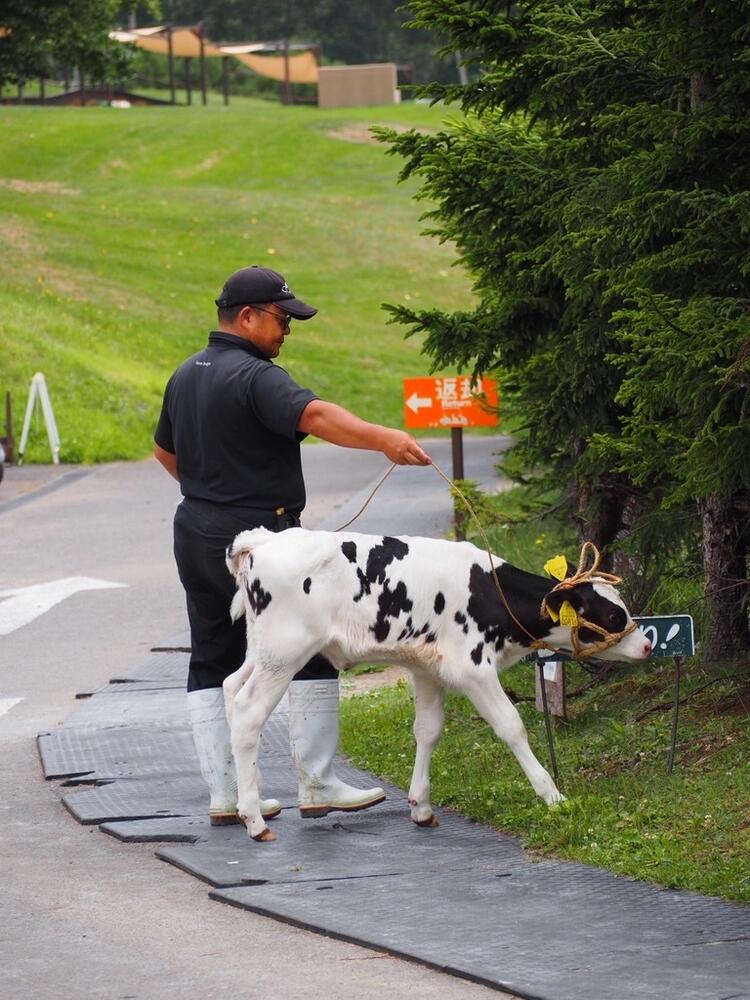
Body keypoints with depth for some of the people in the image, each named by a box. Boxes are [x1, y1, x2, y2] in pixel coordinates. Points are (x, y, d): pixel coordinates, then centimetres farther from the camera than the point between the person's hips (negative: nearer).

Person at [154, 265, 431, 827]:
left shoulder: (186, 377, 13)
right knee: (313, 652, 0)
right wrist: (381, 438, -47)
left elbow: (166, 450, 27)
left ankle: (224, 796, 10)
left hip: (196, 534, 9)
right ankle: (317, 785, 1)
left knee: (212, 663, 11)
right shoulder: (254, 377, -17)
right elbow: (313, 415, -35)